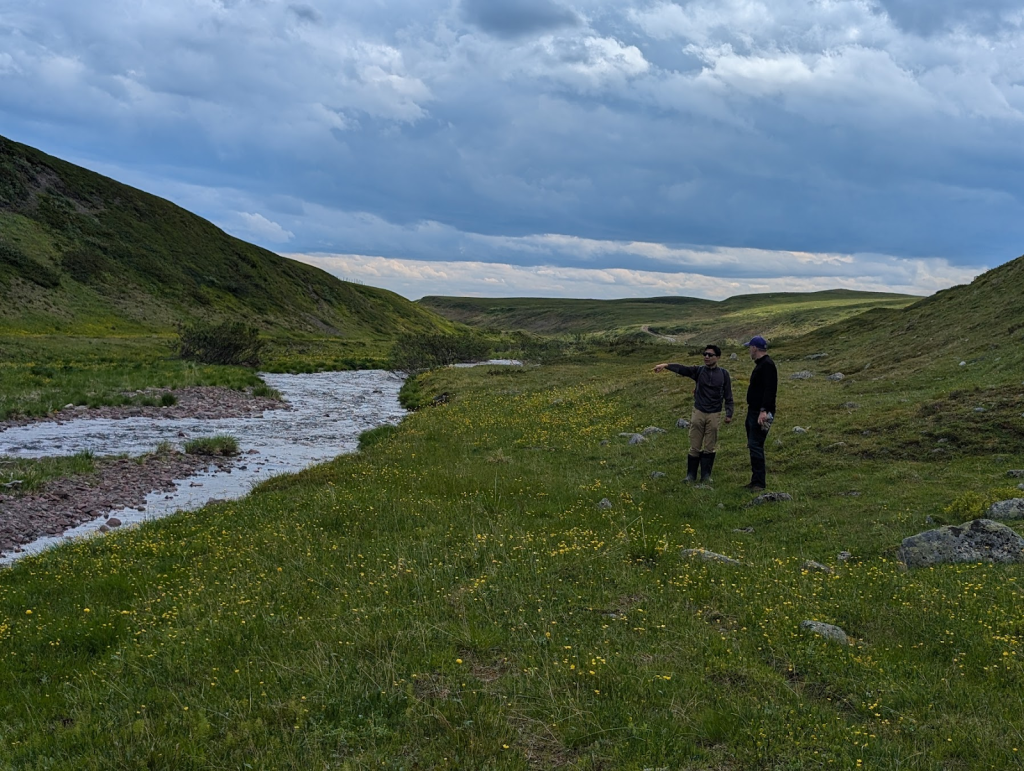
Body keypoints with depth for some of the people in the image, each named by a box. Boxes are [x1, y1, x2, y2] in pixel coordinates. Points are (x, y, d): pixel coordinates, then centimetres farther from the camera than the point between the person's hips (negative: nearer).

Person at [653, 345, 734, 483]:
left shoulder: (723, 374, 0)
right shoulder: (699, 371, 0)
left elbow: (728, 396, 3)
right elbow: (682, 369, -17)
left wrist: (729, 414, -5)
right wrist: (666, 365, -34)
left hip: (714, 415, 0)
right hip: (698, 413, 1)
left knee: (710, 448, 5)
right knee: (694, 447, 4)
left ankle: (706, 476, 16)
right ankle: (691, 476, 12)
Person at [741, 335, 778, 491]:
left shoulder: (767, 365, -15)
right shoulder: (760, 364, 18)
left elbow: (769, 390, -25)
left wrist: (764, 411, -32)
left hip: (761, 413, -11)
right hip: (754, 411, 11)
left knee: (756, 446, -11)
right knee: (753, 445, 14)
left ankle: (759, 483, -8)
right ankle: (756, 480, 21)